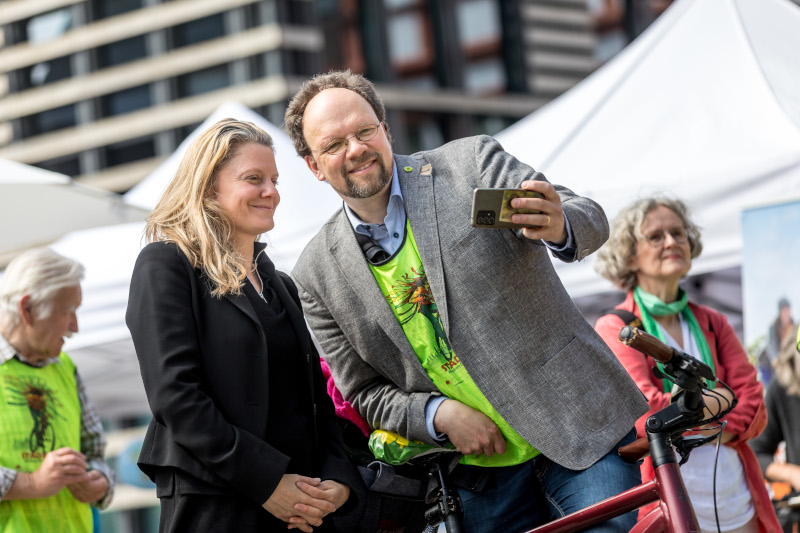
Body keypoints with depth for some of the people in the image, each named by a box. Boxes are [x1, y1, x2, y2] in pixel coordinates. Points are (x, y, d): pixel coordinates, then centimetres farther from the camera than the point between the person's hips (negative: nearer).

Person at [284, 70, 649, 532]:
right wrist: (438, 414, -12)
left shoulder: (472, 163, -4)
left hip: (580, 432, -2)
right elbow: (366, 392, 8)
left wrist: (558, 226, -36)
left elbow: (590, 221, -12)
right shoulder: (319, 273, 2)